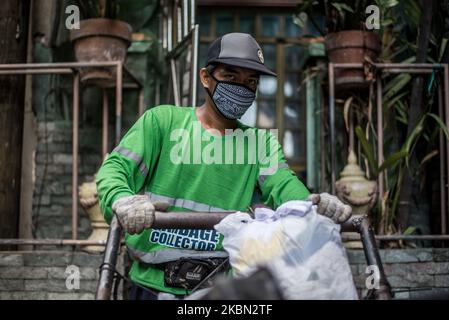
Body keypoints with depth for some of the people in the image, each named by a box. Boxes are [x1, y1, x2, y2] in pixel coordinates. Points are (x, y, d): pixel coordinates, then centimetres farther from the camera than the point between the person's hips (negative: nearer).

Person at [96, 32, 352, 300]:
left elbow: (282, 183, -6)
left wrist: (312, 204, -31)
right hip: (155, 283, -3)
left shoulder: (261, 141, 11)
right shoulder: (163, 120, 4)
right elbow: (116, 167, -5)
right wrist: (122, 200, -30)